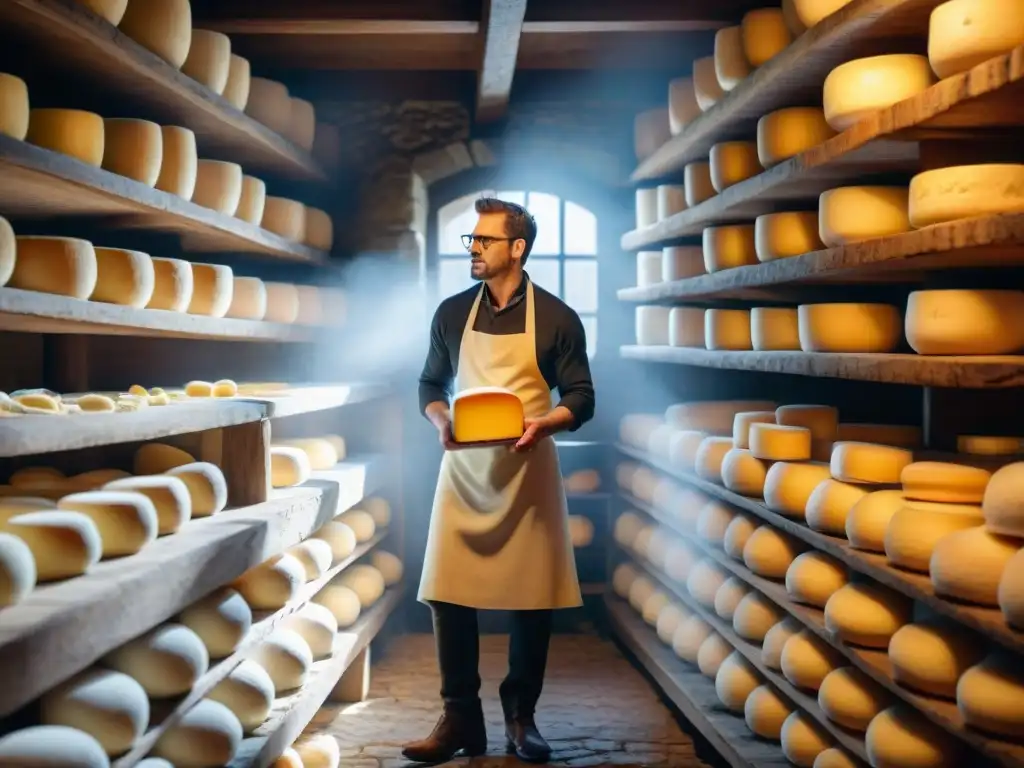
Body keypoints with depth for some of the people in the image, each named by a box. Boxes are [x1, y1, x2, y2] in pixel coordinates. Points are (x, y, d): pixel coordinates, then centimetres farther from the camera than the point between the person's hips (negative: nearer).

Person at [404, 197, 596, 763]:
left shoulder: (556, 318, -1)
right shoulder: (452, 313, 7)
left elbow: (582, 399, 1)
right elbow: (430, 386, 14)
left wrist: (541, 424, -19)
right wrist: (441, 423, -7)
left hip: (527, 470, -2)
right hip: (464, 467, 2)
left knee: (530, 598, 1)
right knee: (446, 594, -4)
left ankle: (520, 716, 17)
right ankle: (460, 718, 8)